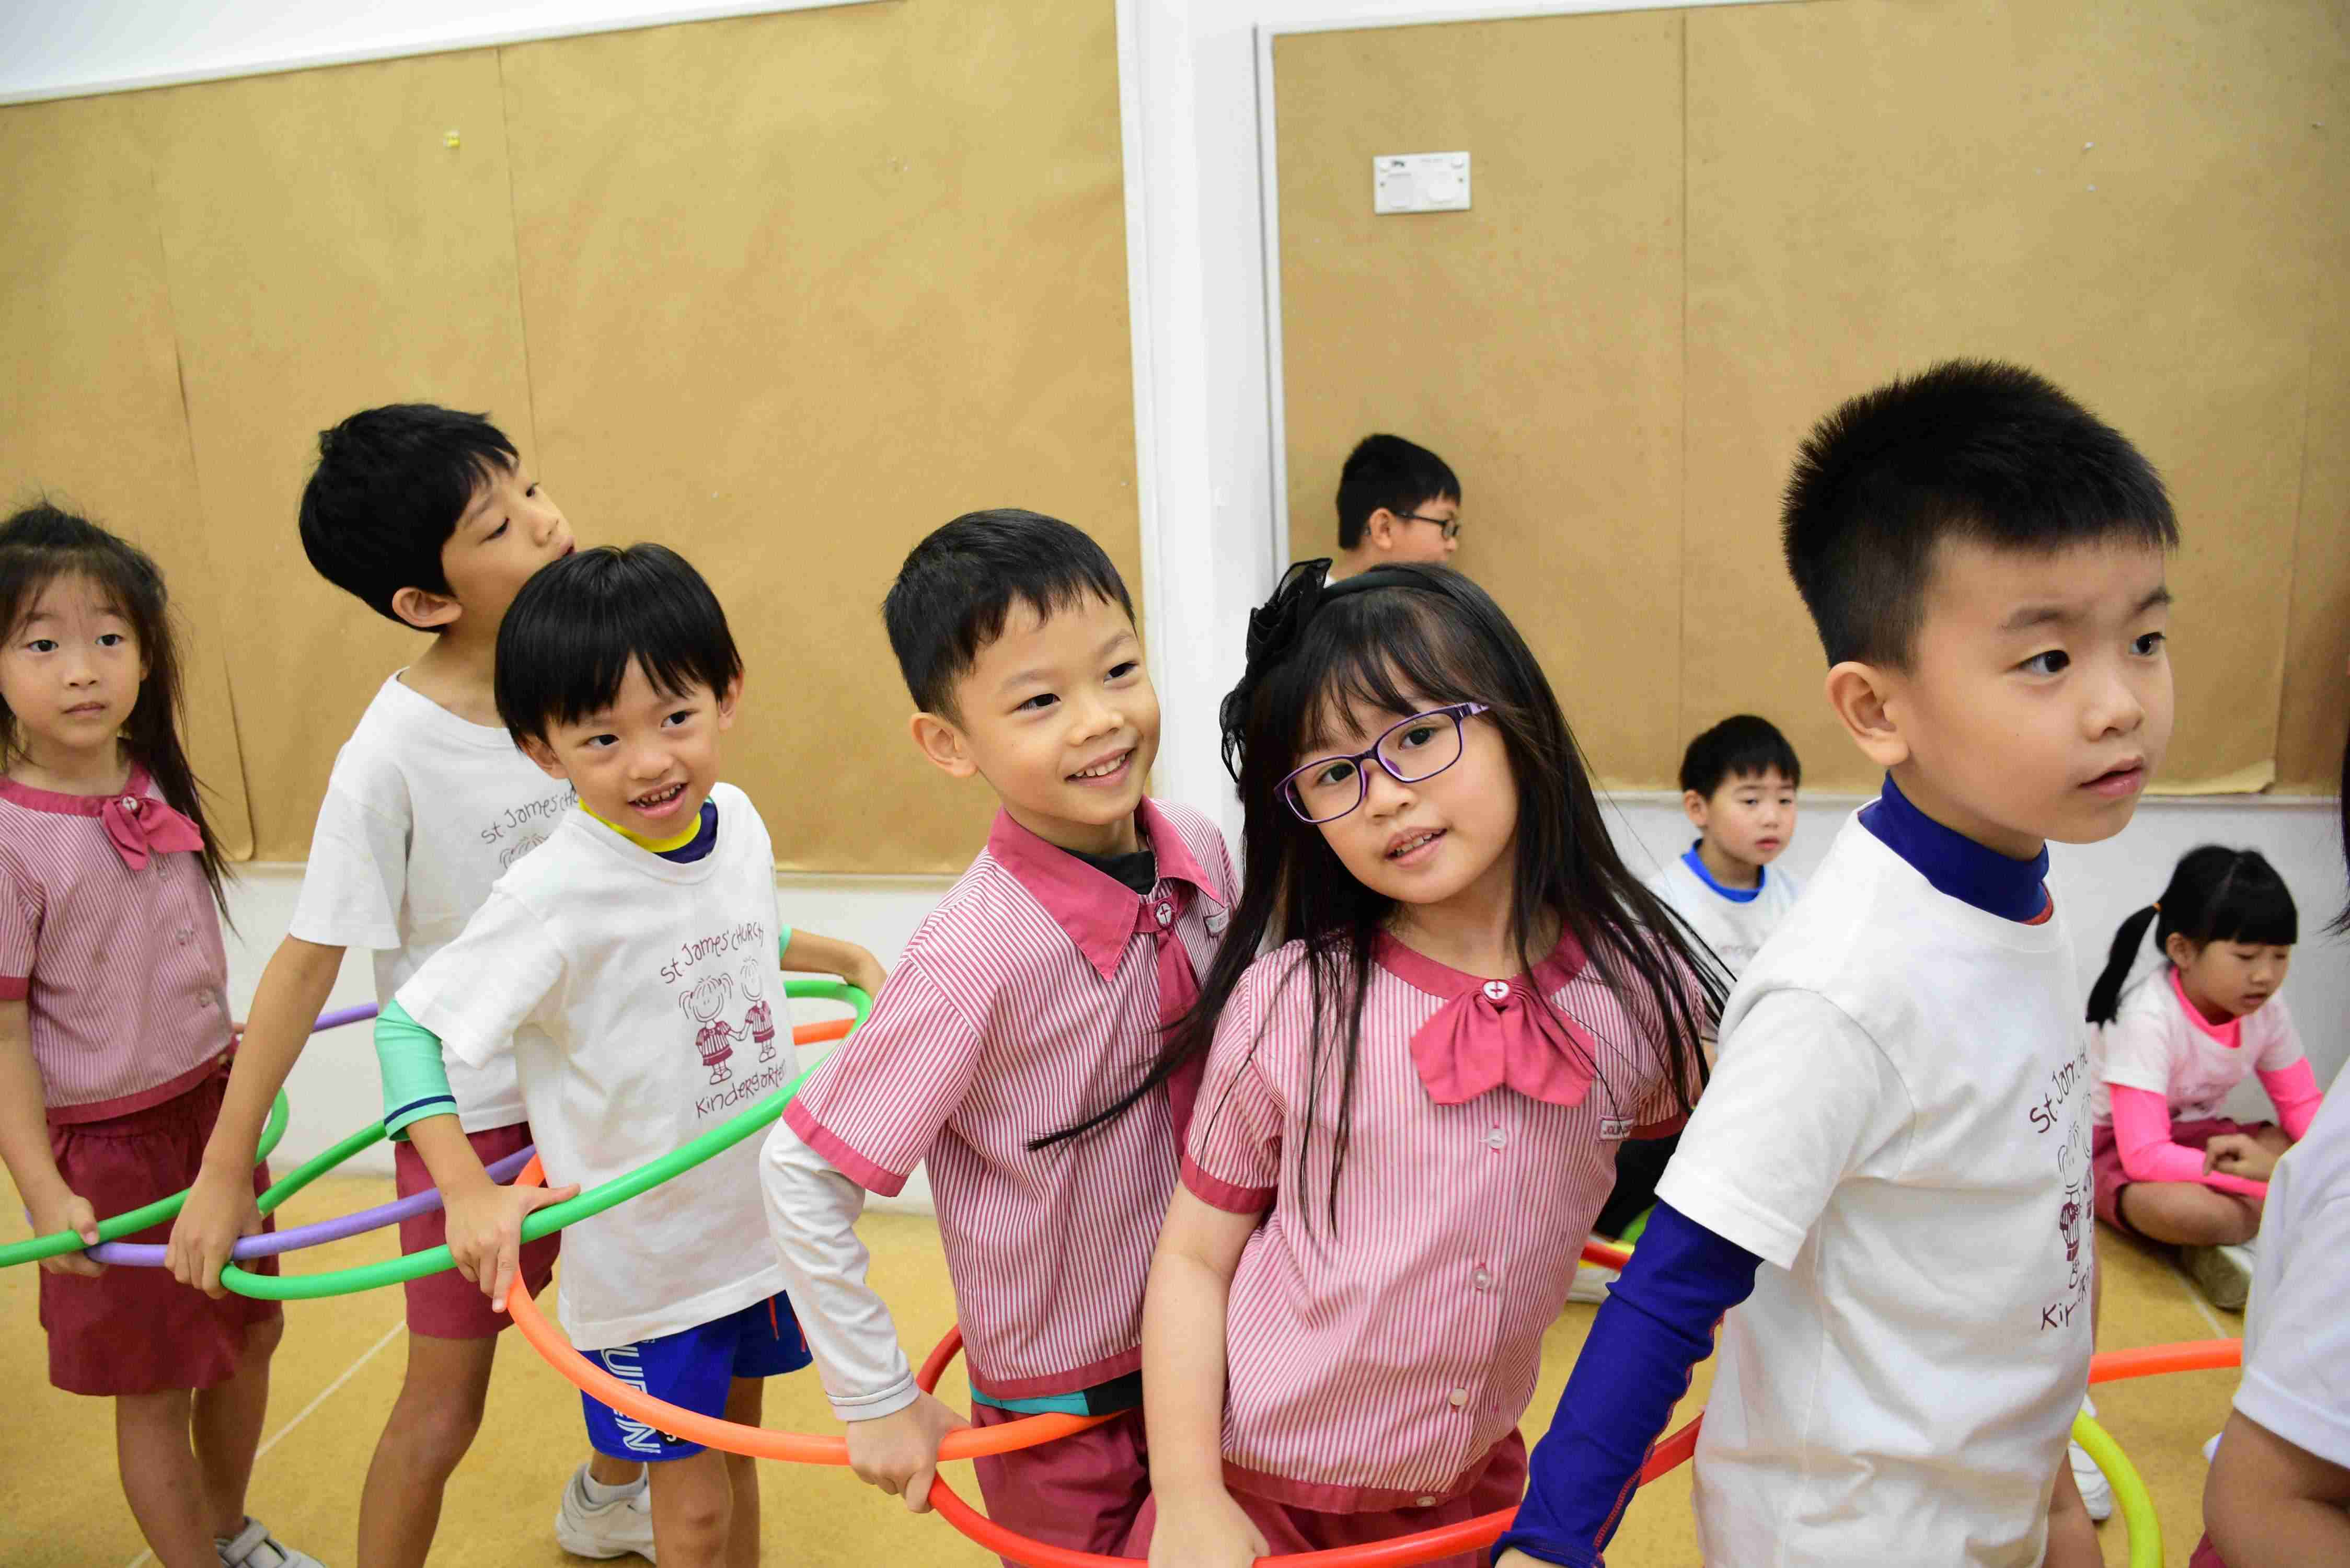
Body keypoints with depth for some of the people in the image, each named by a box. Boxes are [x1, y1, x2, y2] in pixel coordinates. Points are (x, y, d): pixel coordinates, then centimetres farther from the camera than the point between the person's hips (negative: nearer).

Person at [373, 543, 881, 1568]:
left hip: (759, 1219, 6)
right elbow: (407, 1026, -21)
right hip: (643, 1263, -5)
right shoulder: (556, 895, -26)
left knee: (735, 1447, 26)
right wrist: (469, 1194, -30)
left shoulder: (737, 822, -6)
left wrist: (851, 958, 8)